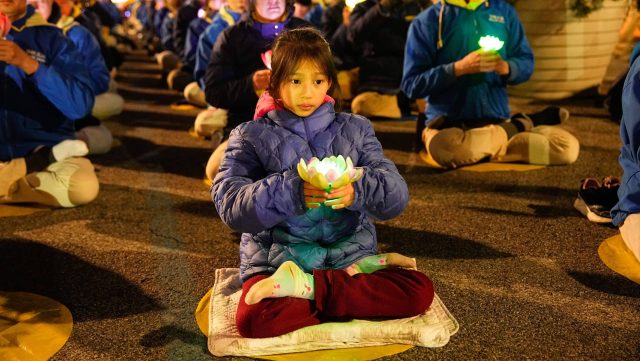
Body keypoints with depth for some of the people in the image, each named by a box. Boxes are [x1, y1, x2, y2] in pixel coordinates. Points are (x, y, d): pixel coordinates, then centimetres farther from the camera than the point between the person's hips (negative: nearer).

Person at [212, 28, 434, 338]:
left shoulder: (355, 129, 10)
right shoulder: (251, 136, 5)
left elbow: (396, 195, -2)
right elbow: (229, 205, -11)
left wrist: (358, 190, -25)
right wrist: (290, 191, -28)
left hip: (349, 251, 3)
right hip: (277, 260, -3)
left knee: (420, 290, -21)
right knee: (253, 318, -33)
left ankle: (307, 287, -16)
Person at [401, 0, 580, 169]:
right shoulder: (427, 21, -2)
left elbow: (526, 63, 14)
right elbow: (411, 84, -5)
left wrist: (507, 68, -10)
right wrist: (459, 68, -18)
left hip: (499, 122, 1)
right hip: (448, 125, -1)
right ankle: (520, 125, -12)